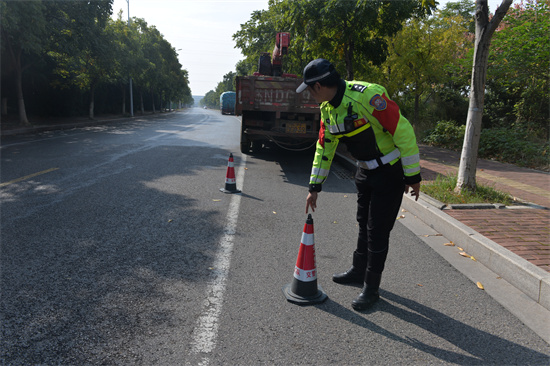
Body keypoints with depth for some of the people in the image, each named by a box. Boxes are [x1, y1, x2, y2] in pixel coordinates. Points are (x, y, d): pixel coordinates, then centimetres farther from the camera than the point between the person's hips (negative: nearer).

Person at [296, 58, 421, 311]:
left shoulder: (367, 95, -27)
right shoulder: (327, 108, 0)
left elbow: (403, 131, -25)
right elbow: (324, 147, 9)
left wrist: (413, 176, -20)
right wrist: (314, 187, 11)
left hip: (390, 171, -8)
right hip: (365, 170, 8)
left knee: (378, 231, 0)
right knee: (364, 224, 20)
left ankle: (371, 288, 17)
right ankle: (359, 271, 39)